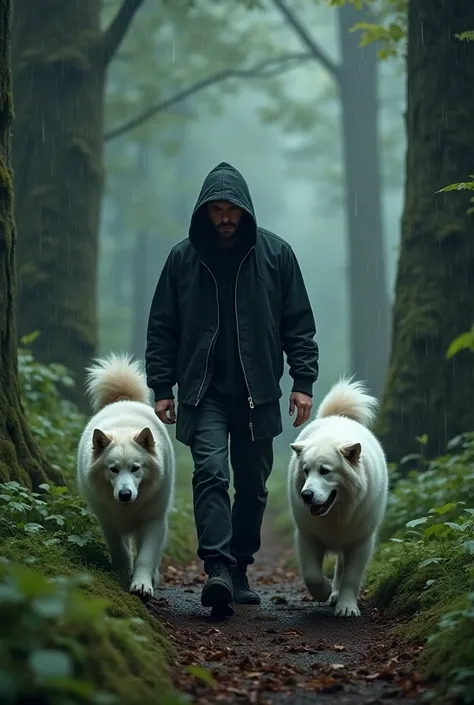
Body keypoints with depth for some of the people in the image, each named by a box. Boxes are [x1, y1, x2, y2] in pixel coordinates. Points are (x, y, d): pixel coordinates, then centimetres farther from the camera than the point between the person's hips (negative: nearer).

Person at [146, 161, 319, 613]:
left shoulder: (276, 254, 2)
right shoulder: (183, 258, 3)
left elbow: (299, 324, 4)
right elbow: (162, 329, 7)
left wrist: (303, 381, -4)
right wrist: (161, 388, 1)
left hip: (258, 393, 1)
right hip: (204, 392, -1)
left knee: (252, 485, 8)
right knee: (211, 472, -18)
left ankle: (240, 568, 21)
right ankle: (217, 568, -23)